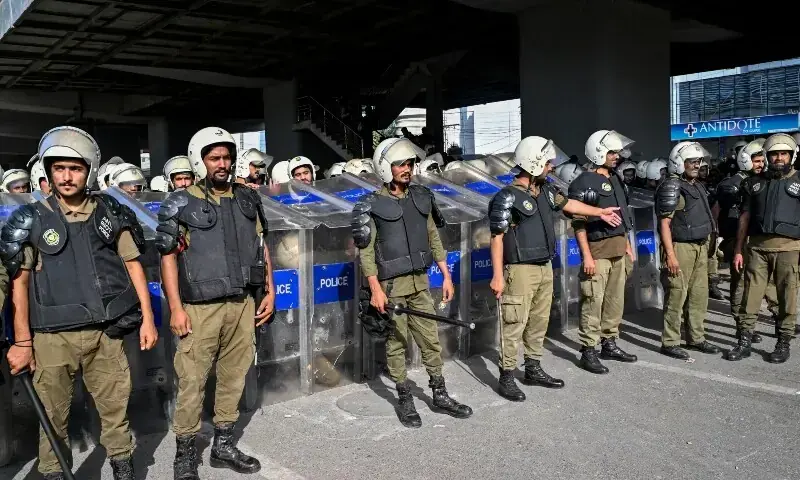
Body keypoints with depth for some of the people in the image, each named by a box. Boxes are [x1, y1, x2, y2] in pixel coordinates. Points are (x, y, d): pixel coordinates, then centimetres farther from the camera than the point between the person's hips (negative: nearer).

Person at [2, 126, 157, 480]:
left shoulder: (112, 213, 5)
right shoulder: (30, 221, 0)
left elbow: (133, 265, 8)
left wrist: (147, 318, 3)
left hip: (106, 332, 2)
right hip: (53, 336, -1)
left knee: (116, 406, 10)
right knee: (53, 415, 6)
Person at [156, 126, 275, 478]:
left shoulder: (248, 199, 11)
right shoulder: (180, 204, -2)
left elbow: (262, 247, 16)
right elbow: (168, 257, -4)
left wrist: (269, 291, 12)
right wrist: (176, 308, -9)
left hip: (243, 303, 4)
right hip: (200, 307, -4)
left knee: (234, 376, 11)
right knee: (192, 382, -1)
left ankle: (224, 445, 26)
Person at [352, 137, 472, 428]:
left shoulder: (422, 198, 8)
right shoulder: (371, 205, -7)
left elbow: (434, 238, 13)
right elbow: (365, 250, -10)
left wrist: (446, 275, 11)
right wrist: (375, 289, -17)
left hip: (420, 282, 5)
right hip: (391, 286, -5)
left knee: (431, 339, 10)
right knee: (397, 344, 5)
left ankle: (440, 396, 23)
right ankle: (405, 401, 19)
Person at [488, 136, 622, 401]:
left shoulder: (545, 190, 8)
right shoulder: (507, 198, -15)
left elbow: (567, 203, 28)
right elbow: (497, 238, -16)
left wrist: (600, 212, 38)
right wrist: (497, 276, -19)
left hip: (545, 269, 8)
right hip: (521, 270, -8)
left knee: (539, 321, 16)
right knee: (515, 324, -4)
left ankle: (533, 369, 30)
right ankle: (506, 378, 6)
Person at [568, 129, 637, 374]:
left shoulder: (615, 180, 16)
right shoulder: (584, 183, -10)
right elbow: (579, 223, -15)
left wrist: (627, 244, 19)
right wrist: (587, 255, -20)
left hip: (617, 250, 9)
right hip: (598, 250, -8)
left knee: (615, 300, 13)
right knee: (593, 302, -6)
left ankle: (609, 344, 25)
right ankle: (588, 352, 1)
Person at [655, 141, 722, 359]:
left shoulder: (698, 186, 16)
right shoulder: (672, 187, -11)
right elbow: (664, 223, -16)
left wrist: (709, 243, 20)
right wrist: (670, 254, -21)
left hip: (700, 248, 9)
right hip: (680, 248, -9)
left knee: (699, 296, 13)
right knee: (676, 297, -6)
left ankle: (696, 338, 24)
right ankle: (670, 343, 2)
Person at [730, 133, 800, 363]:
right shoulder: (755, 182, 13)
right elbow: (745, 217, 13)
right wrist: (738, 250, 9)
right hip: (757, 247, 2)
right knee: (751, 296, 2)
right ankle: (744, 341, 9)